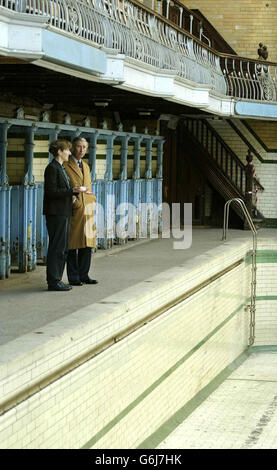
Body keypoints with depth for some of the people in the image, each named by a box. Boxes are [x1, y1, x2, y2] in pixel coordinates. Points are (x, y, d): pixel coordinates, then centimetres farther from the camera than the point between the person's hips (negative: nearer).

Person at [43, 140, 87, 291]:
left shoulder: (61, 168, 19)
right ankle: (53, 281, -5)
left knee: (63, 248, 11)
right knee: (56, 247, -8)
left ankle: (56, 280, 16)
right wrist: (72, 191, -19)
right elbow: (51, 192, -18)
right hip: (56, 213, -10)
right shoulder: (52, 168, -11)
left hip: (64, 213, 10)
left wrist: (75, 191, 13)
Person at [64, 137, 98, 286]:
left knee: (87, 244, 5)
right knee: (72, 245, -4)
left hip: (87, 210, 7)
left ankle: (83, 275, 12)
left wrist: (91, 203, 13)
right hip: (73, 210, -7)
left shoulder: (86, 166, 21)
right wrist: (72, 201, -14)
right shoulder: (65, 165, -3)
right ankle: (73, 277, 0)